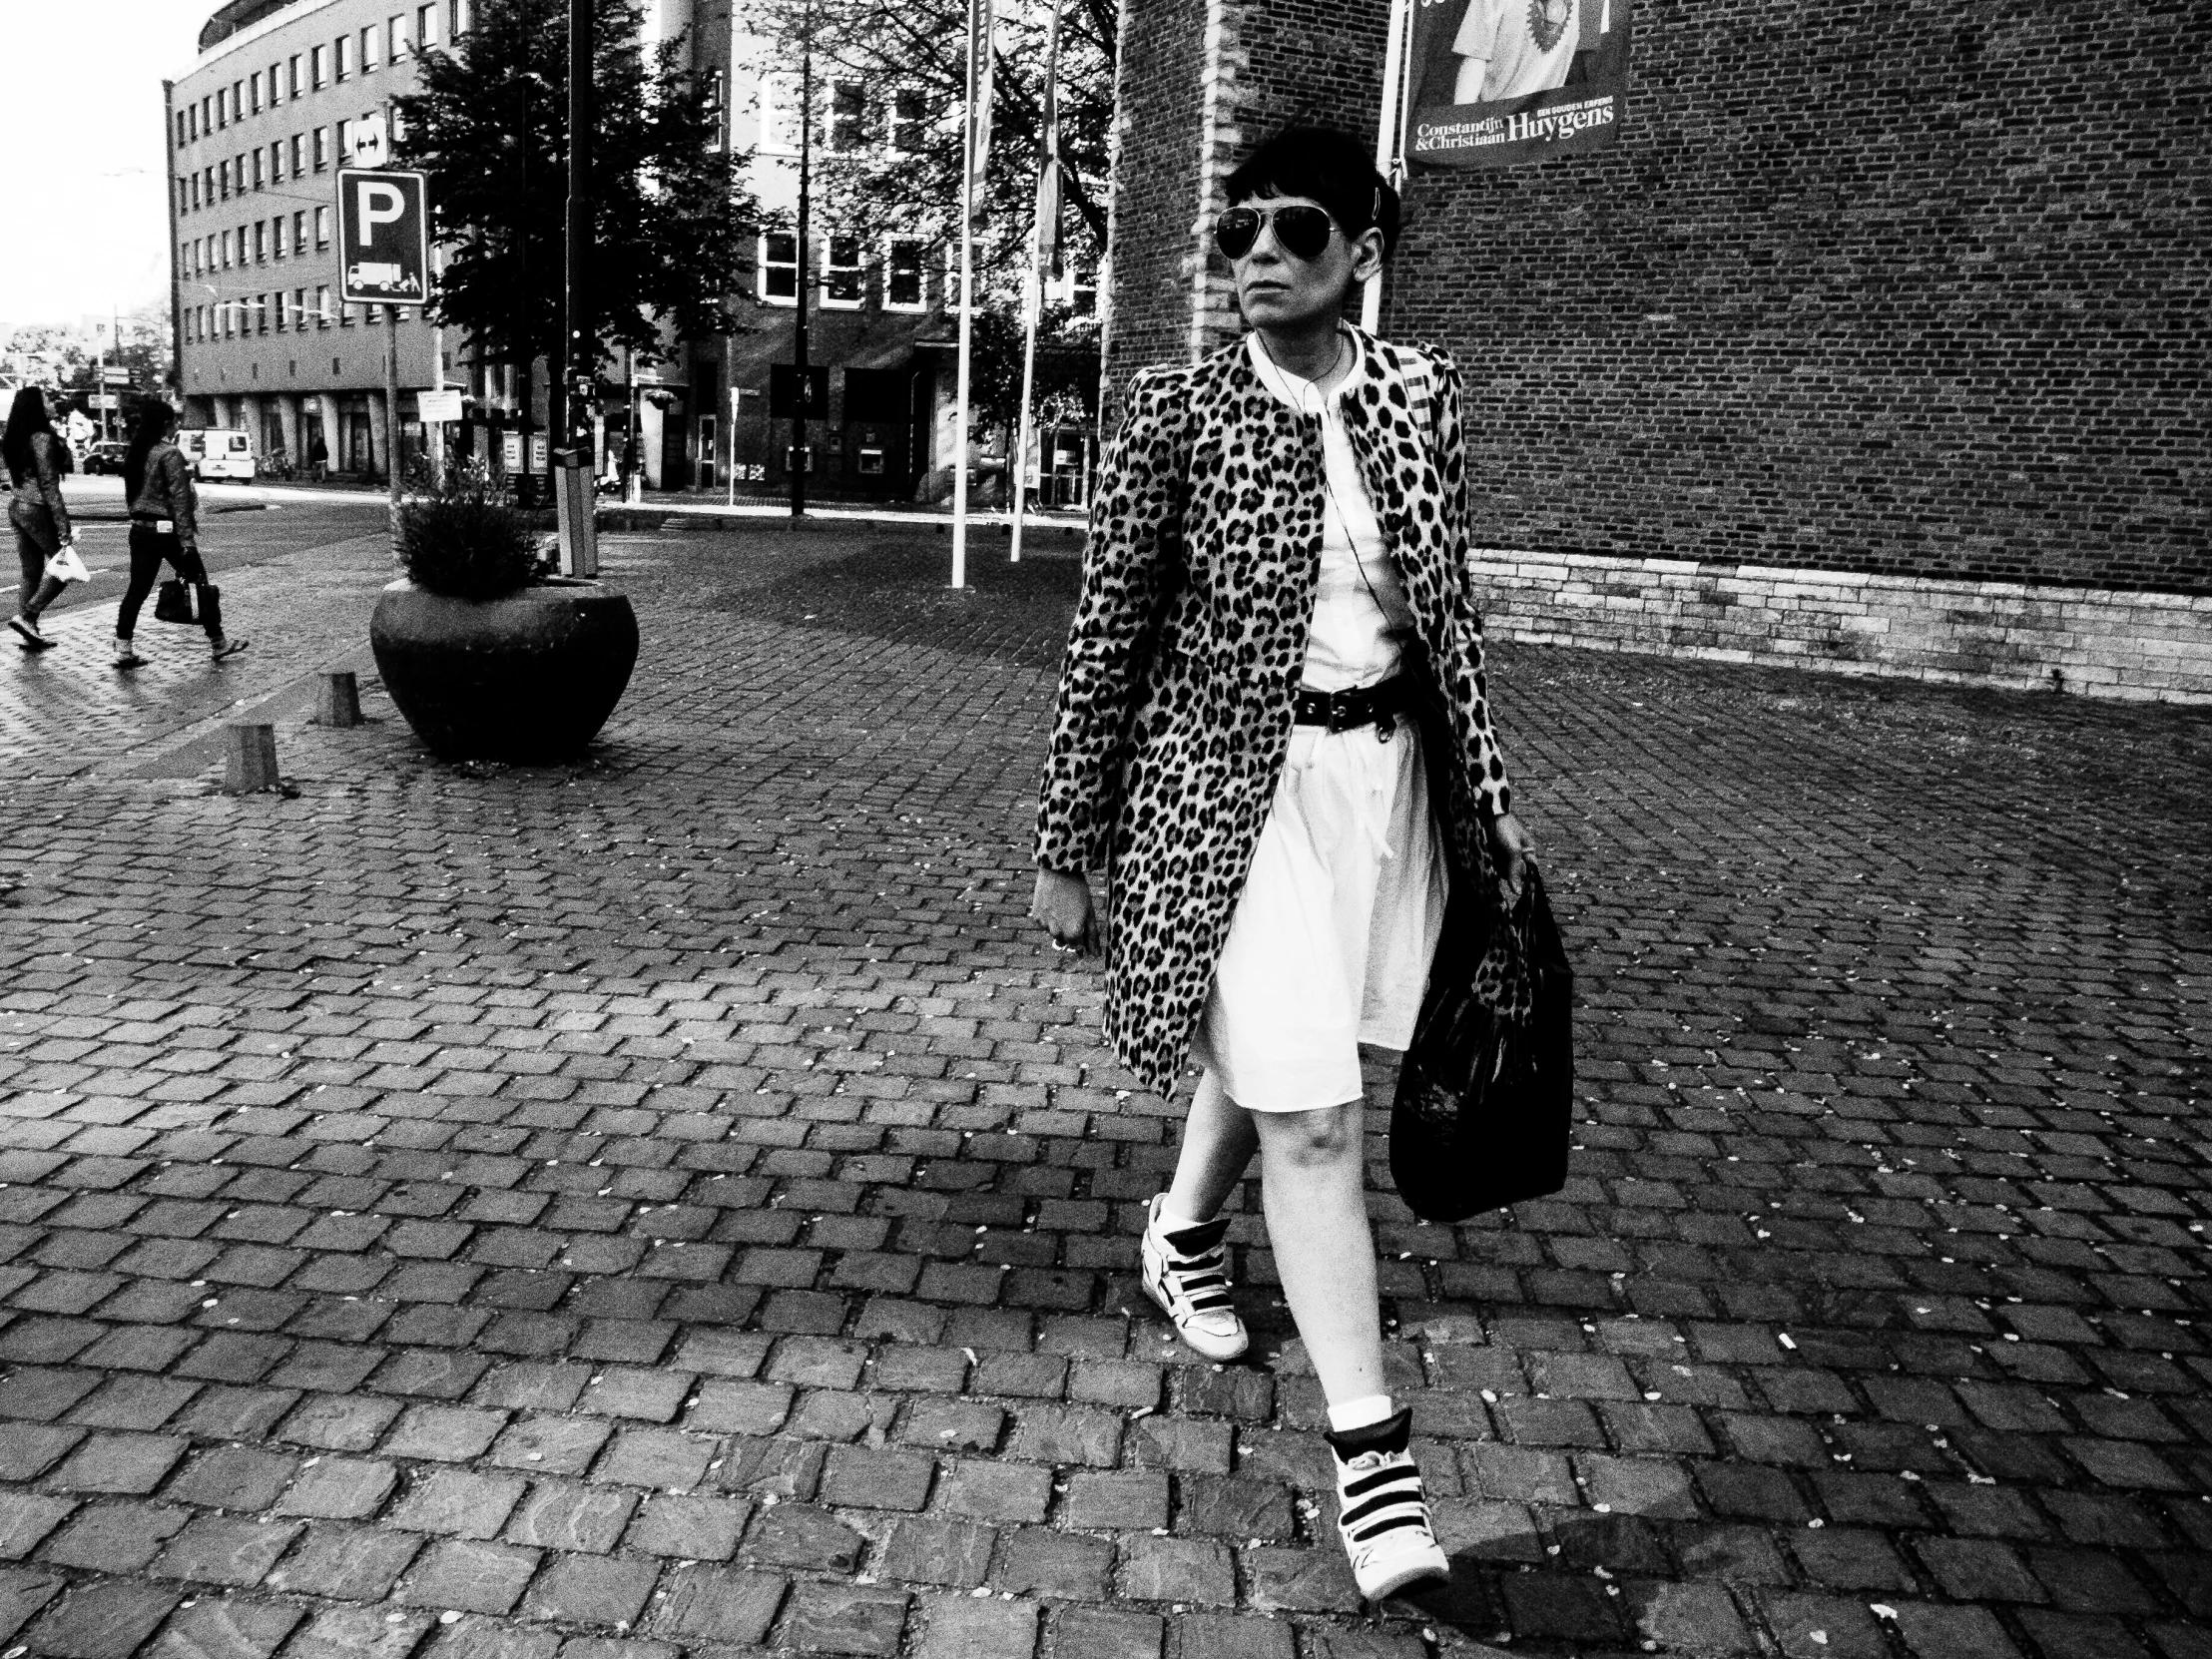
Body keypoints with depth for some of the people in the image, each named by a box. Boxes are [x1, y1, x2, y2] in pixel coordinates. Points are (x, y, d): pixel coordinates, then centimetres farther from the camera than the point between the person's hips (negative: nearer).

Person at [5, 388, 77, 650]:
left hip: (17, 508, 8)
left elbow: (15, 478, 15)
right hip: (37, 509, -8)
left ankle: (29, 633, 14)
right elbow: (48, 484, -17)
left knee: (31, 572, 12)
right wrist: (63, 525, -17)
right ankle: (26, 615, -6)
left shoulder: (11, 439, 11)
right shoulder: (42, 438, -15)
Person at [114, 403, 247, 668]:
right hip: (167, 530, -7)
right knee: (201, 584, 8)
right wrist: (187, 539, -16)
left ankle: (123, 649, 3)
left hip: (140, 529, 7)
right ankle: (217, 643, 17)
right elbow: (179, 498, -16)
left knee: (137, 589, 6)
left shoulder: (134, 453, 9)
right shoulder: (170, 453, -14)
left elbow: (132, 493, 15)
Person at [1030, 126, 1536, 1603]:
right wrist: (1067, 850, -5)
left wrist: (1490, 797, 10)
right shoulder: (1179, 408, -8)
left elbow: (1450, 604, 11)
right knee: (1313, 1116, -7)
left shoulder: (1419, 390, 3)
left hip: (1388, 774, 4)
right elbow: (1108, 633, -6)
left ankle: (1184, 1232, 49)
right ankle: (1370, 1438, 8)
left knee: (1267, 1057, 19)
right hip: (1236, 783, -4)